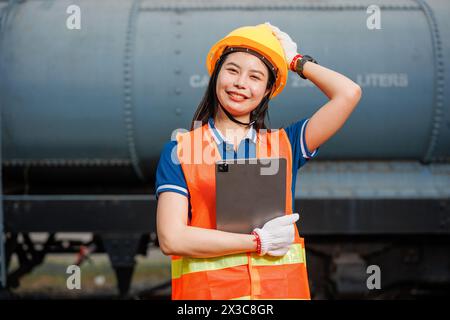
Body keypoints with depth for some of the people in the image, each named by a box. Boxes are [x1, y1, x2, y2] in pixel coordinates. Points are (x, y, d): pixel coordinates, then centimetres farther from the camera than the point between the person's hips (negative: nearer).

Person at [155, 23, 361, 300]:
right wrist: (259, 242, -8)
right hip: (206, 290, -2)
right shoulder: (180, 151, 4)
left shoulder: (283, 145, 11)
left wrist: (295, 61, 13)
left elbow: (349, 93, 1)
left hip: (282, 288, 3)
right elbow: (171, 238, -7)